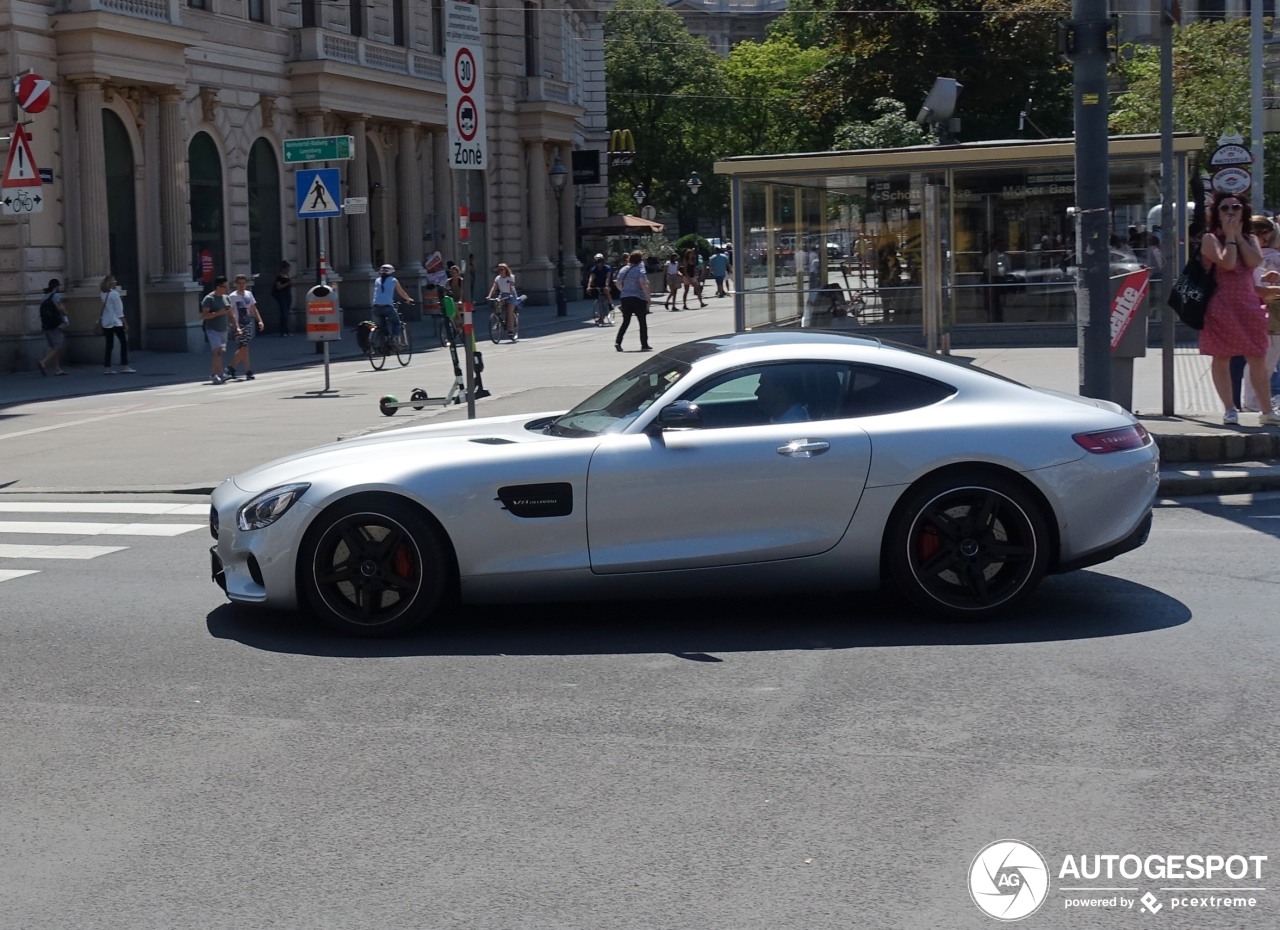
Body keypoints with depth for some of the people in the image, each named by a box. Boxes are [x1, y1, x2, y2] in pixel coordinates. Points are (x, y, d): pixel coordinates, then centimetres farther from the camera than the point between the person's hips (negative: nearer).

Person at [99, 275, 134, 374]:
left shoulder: (104, 294, 9)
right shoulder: (114, 294, -11)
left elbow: (104, 309, 8)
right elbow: (119, 310, -12)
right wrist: (125, 323, -9)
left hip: (106, 322, 7)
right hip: (115, 322, -7)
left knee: (109, 345, 7)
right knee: (124, 342, 1)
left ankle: (106, 368, 4)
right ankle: (124, 366, -4)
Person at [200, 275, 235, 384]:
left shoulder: (226, 298, 13)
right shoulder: (209, 299, -10)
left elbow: (230, 315, 21)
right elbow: (204, 316, -16)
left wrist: (236, 327, 13)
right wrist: (219, 313, -21)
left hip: (223, 330, 7)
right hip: (212, 330, -7)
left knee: (219, 353, 7)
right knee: (218, 351, -18)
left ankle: (214, 375, 16)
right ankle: (220, 374, -19)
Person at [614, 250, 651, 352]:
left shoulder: (623, 270, 7)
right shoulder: (640, 270, -11)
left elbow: (618, 284, 12)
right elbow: (643, 284, -21)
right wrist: (648, 298, -17)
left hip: (625, 298, 5)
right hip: (638, 299, -5)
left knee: (625, 322, 12)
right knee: (643, 323, 3)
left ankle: (618, 342, -1)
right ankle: (644, 345, 2)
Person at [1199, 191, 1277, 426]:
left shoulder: (1249, 239, 14)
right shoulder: (1210, 238, -1)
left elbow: (1255, 261, -7)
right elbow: (1227, 263, -17)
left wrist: (1238, 235, -4)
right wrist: (1230, 236, -9)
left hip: (1249, 304, 4)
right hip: (1221, 305, -4)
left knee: (1257, 358, 2)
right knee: (1221, 357, -1)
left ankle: (1267, 411, 5)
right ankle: (1229, 409, 7)